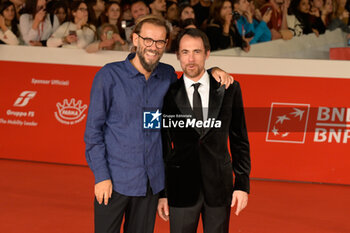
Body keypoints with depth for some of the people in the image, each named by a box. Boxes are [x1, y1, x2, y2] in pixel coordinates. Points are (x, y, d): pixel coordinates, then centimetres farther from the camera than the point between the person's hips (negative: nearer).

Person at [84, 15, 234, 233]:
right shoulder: (110, 76, -6)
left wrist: (212, 72, 6)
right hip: (115, 181, -4)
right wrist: (101, 176, -11)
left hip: (151, 181, 4)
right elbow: (94, 129, -4)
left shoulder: (167, 75, 6)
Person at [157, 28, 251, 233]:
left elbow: (239, 140, 5)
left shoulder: (229, 90, 1)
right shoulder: (167, 95, -2)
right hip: (181, 187, -1)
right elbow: (162, 148, 2)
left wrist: (242, 184, 0)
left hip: (219, 185, 1)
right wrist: (162, 193, 1)